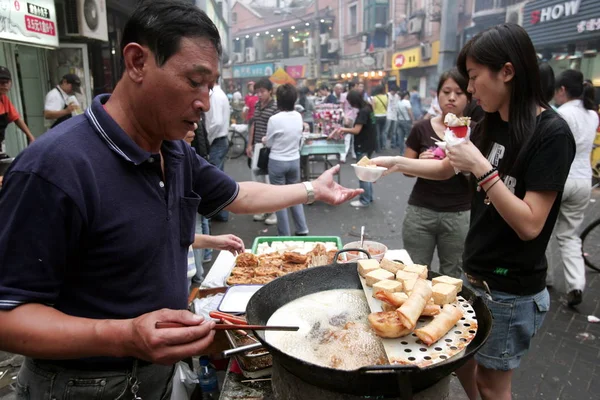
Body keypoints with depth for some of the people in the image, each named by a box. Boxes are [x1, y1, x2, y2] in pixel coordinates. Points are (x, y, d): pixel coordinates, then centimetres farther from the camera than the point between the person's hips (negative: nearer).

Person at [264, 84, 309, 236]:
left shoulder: (274, 119, -18)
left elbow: (269, 143, -6)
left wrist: (264, 140, 14)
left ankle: (284, 234, 14)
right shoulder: (298, 117, -2)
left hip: (277, 162, -5)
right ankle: (302, 229, 22)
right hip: (295, 160, 5)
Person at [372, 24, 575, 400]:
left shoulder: (551, 133, -20)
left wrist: (482, 169, -28)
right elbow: (446, 168, 16)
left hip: (512, 291, -7)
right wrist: (395, 162, 5)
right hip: (475, 276, 7)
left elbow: (530, 225, -24)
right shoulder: (493, 126, 3)